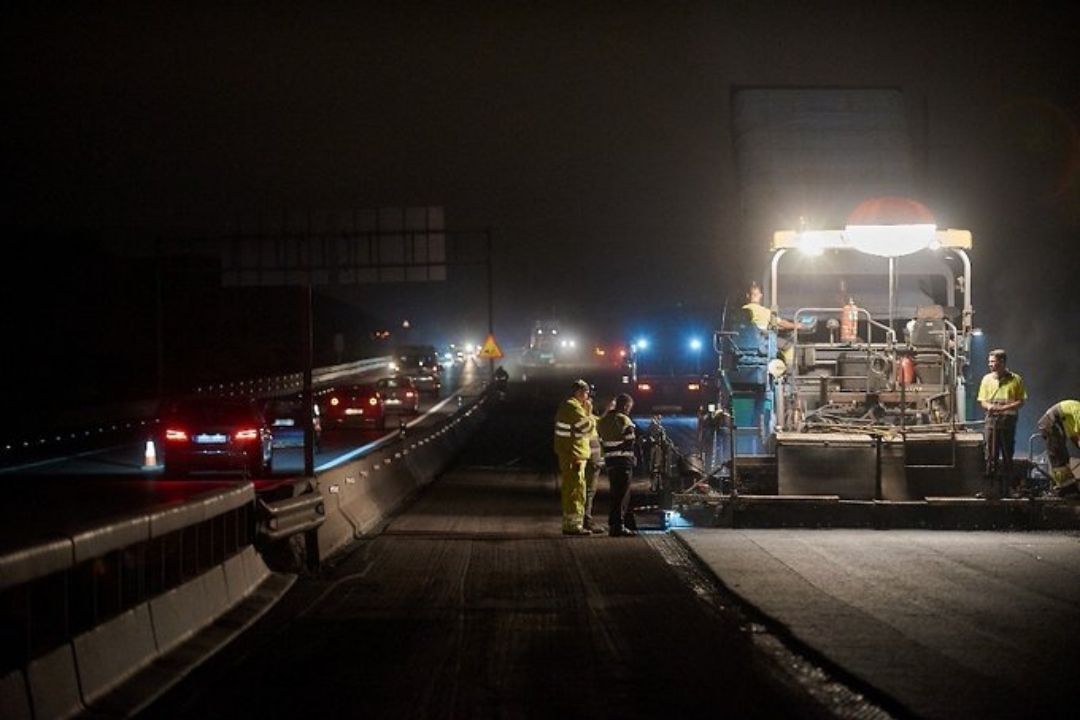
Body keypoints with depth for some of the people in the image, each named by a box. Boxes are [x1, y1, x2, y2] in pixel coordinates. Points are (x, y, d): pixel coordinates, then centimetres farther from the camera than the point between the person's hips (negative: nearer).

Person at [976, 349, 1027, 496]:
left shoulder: (1015, 379, 1)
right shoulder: (987, 379, 10)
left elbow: (1020, 401, -1)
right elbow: (982, 401, 12)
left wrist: (1004, 408, -15)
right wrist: (989, 406, -11)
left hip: (1008, 421, -2)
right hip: (991, 421, 2)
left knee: (1007, 456, 3)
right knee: (991, 456, -2)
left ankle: (1006, 487, 8)